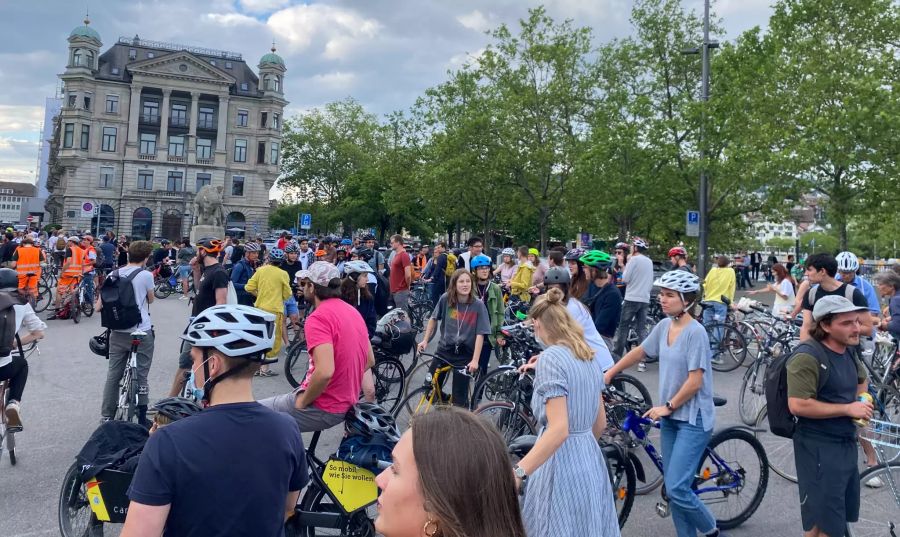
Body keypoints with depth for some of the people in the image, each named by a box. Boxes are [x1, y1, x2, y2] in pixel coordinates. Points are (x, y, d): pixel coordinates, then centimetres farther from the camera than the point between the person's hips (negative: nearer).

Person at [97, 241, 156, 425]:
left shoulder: (113, 275, 3)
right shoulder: (146, 275, -11)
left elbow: (98, 306, 6)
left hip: (118, 333, 4)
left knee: (113, 375, 14)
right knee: (141, 377, 4)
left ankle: (106, 416, 21)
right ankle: (142, 419, 9)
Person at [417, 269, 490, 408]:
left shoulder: (478, 305, -13)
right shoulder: (446, 299, -8)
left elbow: (480, 334, -14)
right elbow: (434, 318, 9)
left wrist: (475, 360, -19)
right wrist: (425, 340, 5)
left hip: (465, 355, -2)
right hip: (444, 350, 3)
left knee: (459, 399, 0)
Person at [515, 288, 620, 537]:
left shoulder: (551, 358, -17)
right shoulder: (589, 357, 8)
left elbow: (558, 430, -26)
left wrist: (518, 472, -30)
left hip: (561, 463, -8)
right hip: (591, 460, 8)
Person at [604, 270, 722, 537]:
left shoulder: (696, 332, -18)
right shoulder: (664, 326, 3)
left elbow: (695, 381, -19)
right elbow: (639, 352, 17)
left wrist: (667, 406, -11)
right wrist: (608, 374, 18)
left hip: (693, 420, -7)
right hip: (670, 417, 7)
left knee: (676, 489, -9)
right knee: (673, 489, 10)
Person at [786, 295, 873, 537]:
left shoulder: (849, 351, 7)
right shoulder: (808, 356, -21)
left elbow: (861, 379, 29)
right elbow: (798, 405, -29)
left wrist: (861, 401, 7)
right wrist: (848, 409, -21)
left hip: (847, 443, 9)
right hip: (818, 447, -9)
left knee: (841, 516, 21)